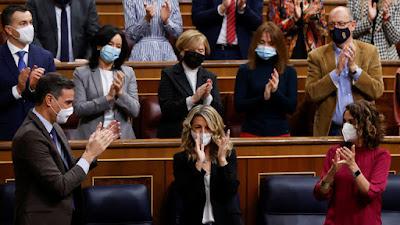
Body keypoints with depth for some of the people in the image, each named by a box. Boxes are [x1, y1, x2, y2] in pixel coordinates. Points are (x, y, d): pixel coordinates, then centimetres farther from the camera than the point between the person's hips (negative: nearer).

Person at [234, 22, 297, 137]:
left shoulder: (289, 72, 2)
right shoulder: (245, 70, -1)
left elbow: (292, 107, -4)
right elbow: (238, 105, -7)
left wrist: (276, 93, -21)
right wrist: (263, 97, -21)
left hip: (280, 132, 1)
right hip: (251, 132, -1)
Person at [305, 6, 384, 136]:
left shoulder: (369, 52, 2)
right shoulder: (317, 55, 0)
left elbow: (377, 91, -5)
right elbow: (311, 94, -9)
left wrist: (354, 67, -16)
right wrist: (337, 71, -18)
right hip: (330, 130, 0)